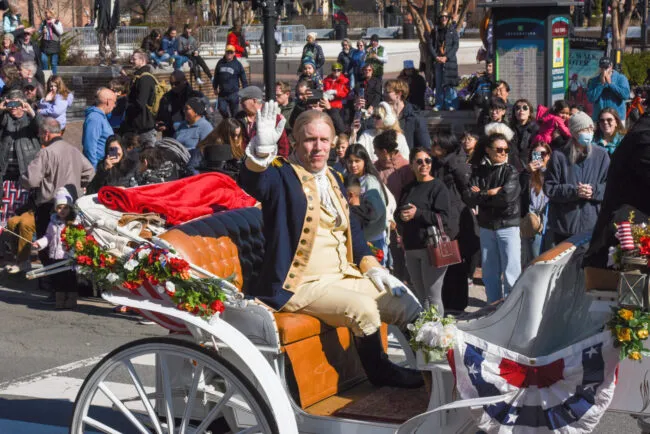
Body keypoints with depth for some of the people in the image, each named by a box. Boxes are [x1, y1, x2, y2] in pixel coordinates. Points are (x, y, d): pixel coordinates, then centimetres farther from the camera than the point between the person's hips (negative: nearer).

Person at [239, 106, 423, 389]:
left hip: (345, 277, 8)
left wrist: (371, 267, 9)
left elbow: (352, 228, 24)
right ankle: (380, 371, -5)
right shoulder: (282, 175, -7)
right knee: (363, 308, -28)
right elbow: (252, 183, -31)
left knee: (408, 308, -2)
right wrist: (262, 148, -50)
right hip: (302, 285, -8)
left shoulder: (333, 179, 17)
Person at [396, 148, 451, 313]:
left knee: (432, 297, -7)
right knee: (420, 296, 11)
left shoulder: (437, 186, -3)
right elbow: (397, 214, 20)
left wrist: (417, 213, -17)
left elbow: (443, 217, -11)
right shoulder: (408, 189, 18)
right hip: (411, 248, 7)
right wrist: (402, 217, -3)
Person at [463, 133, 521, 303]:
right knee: (490, 273, 11)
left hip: (508, 226, -3)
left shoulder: (511, 171, -2)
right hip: (486, 227, 3)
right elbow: (468, 197, -6)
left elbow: (507, 196, -18)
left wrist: (481, 194, -8)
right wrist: (491, 193, -13)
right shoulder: (479, 171, 5)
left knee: (511, 273, -5)